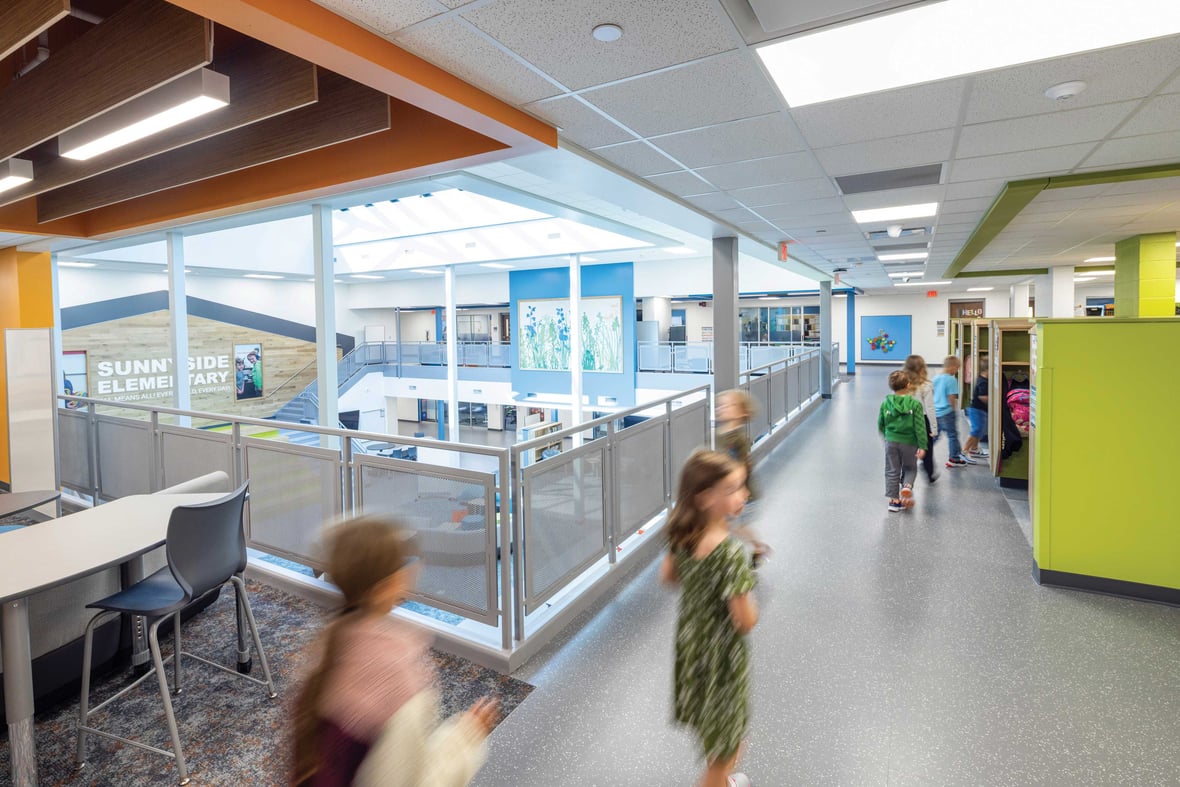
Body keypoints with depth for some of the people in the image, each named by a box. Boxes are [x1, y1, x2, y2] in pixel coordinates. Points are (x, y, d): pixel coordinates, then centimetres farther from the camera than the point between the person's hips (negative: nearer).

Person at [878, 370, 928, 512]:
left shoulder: (885, 403, -6)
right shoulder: (915, 404, -12)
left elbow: (880, 425, 4)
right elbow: (920, 427, -11)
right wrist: (922, 446, -7)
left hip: (891, 442, 2)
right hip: (909, 442, -1)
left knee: (892, 471, 10)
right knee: (910, 468, 19)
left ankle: (894, 500, 12)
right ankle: (907, 486, -8)